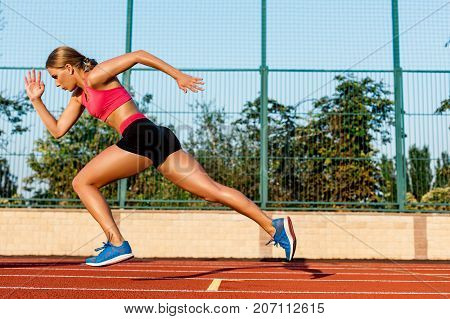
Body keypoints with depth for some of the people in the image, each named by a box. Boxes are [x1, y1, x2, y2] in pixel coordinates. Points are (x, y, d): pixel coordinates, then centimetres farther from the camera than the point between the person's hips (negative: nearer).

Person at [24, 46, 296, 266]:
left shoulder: (95, 76, 3)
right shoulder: (80, 95, 30)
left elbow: (137, 55, -2)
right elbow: (58, 130, 32)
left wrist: (177, 74, -6)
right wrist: (36, 99, 30)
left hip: (142, 137, -9)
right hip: (154, 139, 9)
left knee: (82, 182, 5)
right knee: (212, 190, 0)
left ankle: (117, 244, -3)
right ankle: (274, 226, -4)